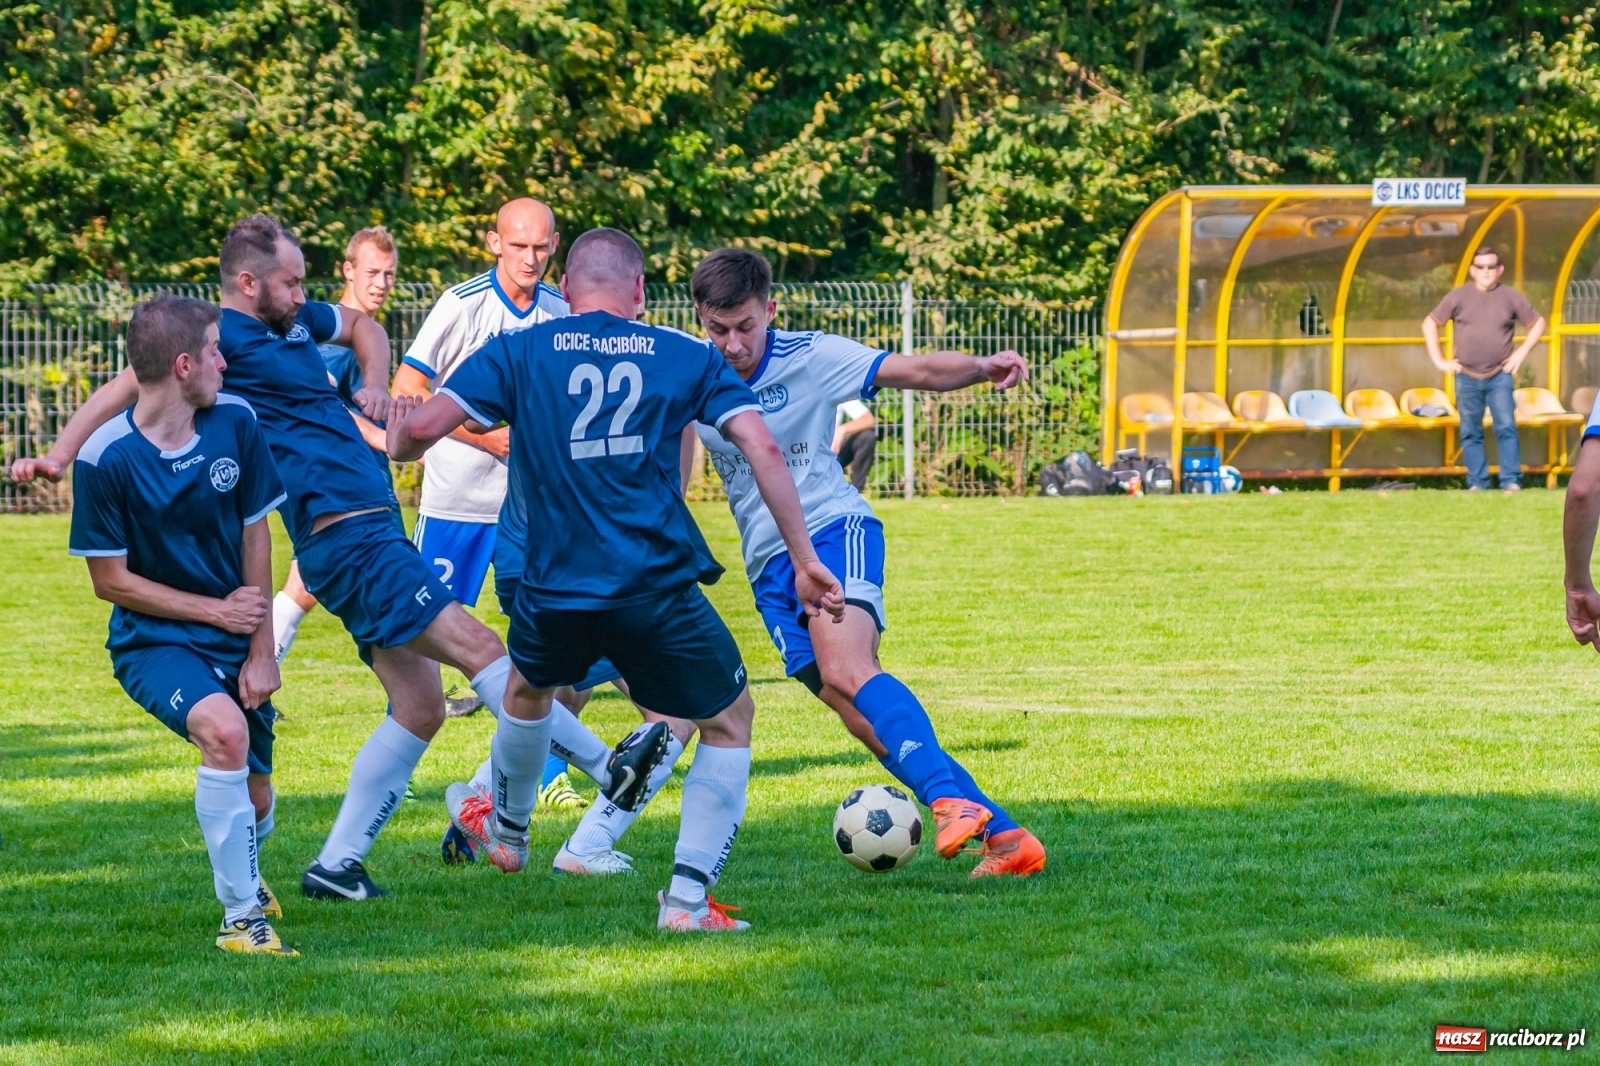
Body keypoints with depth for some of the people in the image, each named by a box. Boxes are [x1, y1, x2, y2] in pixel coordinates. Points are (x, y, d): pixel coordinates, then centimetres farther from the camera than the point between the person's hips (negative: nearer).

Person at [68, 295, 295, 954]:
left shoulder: (234, 423, -6)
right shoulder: (105, 459, -19)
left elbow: (255, 534, 2)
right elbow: (110, 580, -11)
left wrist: (261, 650, -2)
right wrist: (216, 609, -12)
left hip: (234, 642, 5)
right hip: (153, 642, -5)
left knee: (253, 802, 9)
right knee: (225, 730, -33)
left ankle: (240, 872, 48)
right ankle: (241, 916, -21)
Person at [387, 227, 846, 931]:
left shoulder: (519, 353, 5)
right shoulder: (686, 357, 6)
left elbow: (421, 426, -4)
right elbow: (762, 449, -4)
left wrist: (396, 444, 20)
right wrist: (804, 561, 0)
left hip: (555, 591, 2)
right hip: (659, 588, -2)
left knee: (527, 688, 35)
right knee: (729, 722, 18)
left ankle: (504, 827, 57)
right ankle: (687, 898, 6)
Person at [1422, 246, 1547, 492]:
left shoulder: (1511, 298, 2)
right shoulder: (1458, 296, 2)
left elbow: (1538, 323, 13)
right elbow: (1429, 324, 8)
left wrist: (1522, 352, 2)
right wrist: (1439, 360, 2)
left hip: (1500, 376, -1)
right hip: (1467, 377, 1)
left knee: (1506, 426, -12)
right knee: (1470, 432, 2)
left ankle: (1511, 481, -10)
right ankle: (1477, 483, 7)